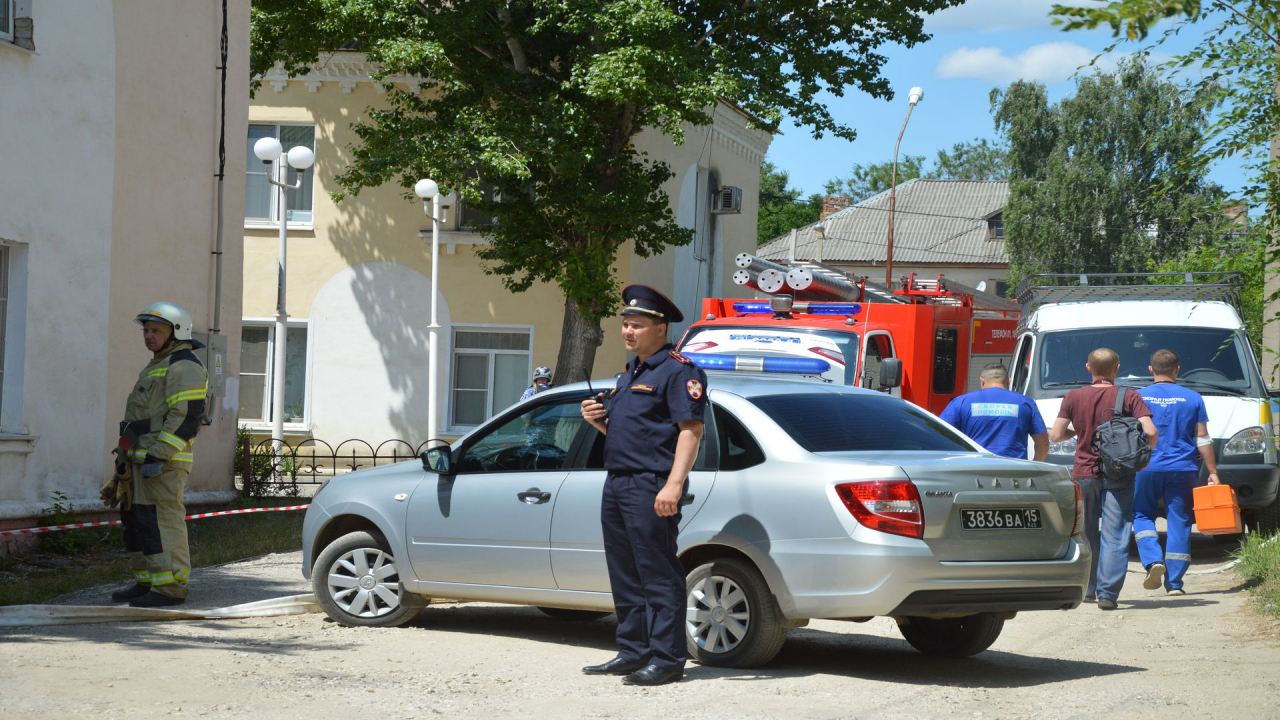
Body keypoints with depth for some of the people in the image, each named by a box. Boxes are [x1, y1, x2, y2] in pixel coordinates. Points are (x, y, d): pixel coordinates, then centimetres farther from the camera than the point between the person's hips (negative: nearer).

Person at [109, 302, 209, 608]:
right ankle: (146, 581, 18)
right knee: (135, 519, 12)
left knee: (162, 520, -13)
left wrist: (159, 455, -24)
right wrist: (128, 456, 25)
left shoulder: (183, 366, -10)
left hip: (163, 460, -11)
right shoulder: (157, 366, 24)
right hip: (142, 459, 11)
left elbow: (187, 416, -20)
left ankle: (171, 587, -13)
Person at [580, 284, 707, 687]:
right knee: (626, 577, 12)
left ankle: (666, 659, -6)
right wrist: (597, 420, 8)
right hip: (616, 484, 10)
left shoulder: (677, 371, -8)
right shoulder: (630, 374, 22)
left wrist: (673, 485, -25)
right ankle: (633, 652, 19)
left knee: (658, 575, -8)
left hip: (650, 487, -10)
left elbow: (690, 430, -17)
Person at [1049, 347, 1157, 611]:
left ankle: (1088, 589, 25)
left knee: (1086, 534, 17)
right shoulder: (1129, 396, -4)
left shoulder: (1074, 397, 1)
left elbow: (1055, 435, -1)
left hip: (1083, 473, 2)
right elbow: (1150, 431, -13)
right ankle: (1107, 593, -9)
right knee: (1115, 537, -1)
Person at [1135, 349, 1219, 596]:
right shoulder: (1192, 399, 3)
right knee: (1179, 522, 6)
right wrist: (1212, 472, 8)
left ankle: (1153, 561, -10)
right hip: (1183, 470, 1)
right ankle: (1174, 582, 5)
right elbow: (1203, 439, 2)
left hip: (1147, 469, -1)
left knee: (1142, 515, 14)